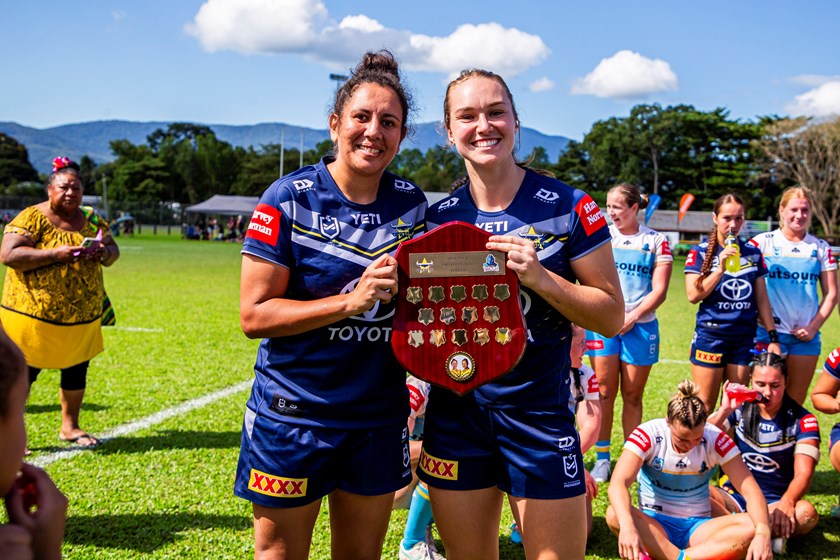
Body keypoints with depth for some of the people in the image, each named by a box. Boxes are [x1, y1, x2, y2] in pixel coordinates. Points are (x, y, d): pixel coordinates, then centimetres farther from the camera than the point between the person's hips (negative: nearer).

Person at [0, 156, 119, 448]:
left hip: (83, 316, 6)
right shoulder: (32, 218, -9)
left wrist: (104, 252, -11)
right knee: (24, 372, -1)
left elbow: (113, 252, 14)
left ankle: (70, 426, 29)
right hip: (36, 313, -6)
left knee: (77, 370, 14)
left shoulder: (90, 219, 9)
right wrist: (56, 254, -25)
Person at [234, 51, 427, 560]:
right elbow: (254, 315, -14)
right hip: (294, 415, -4)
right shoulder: (290, 200, -10)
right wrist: (352, 299, -24)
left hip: (379, 415, 4)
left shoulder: (411, 203, 3)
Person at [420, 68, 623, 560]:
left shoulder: (568, 207, -7)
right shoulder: (439, 219, 2)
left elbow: (612, 317, -7)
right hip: (456, 412, 3)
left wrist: (540, 277, -21)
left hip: (539, 412, -3)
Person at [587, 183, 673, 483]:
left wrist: (632, 317, -13)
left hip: (640, 325, -1)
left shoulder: (656, 241, 2)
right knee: (605, 392, 1)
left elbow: (659, 290, -3)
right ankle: (602, 458, 10)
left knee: (632, 396, 6)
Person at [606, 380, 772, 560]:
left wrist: (762, 533, -34)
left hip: (698, 526, 2)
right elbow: (618, 483, -28)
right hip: (653, 526, -2)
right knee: (614, 514, -34)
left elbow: (750, 489, -14)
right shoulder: (648, 434, -15)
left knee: (752, 526, -27)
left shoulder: (716, 440, -9)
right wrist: (627, 525, -47)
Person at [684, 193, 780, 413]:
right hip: (710, 335, -3)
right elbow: (693, 295, -12)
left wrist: (773, 337, 7)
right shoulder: (700, 252, -1)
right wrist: (721, 268, -19)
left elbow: (762, 299, 11)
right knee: (704, 407, -1)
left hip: (745, 337, 4)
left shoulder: (753, 254, 9)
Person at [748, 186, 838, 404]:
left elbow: (831, 294, 8)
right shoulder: (763, 242, -2)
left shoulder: (820, 248, 7)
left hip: (806, 335, 3)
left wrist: (813, 327, -3)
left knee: (796, 400, 8)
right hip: (769, 333, -3)